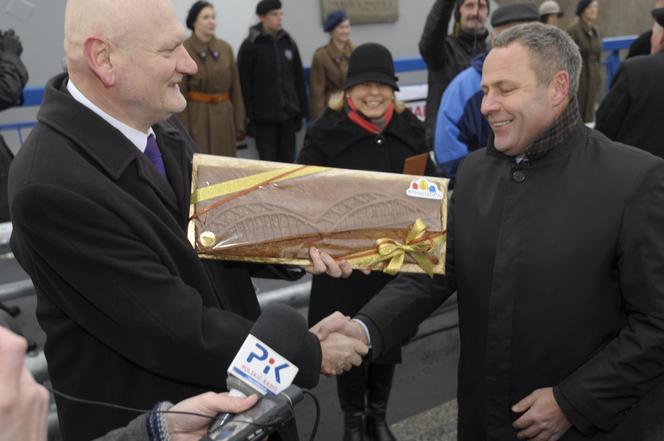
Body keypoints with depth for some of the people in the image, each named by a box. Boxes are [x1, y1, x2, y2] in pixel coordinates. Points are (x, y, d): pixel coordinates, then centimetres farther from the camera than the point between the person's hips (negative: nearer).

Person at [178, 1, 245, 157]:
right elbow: (180, 94, -9)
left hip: (224, 116, 4)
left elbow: (235, 89, 8)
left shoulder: (226, 48, 7)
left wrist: (239, 124, 5)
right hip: (196, 117, -4)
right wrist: (184, 130, -12)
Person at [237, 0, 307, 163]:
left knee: (287, 162, 8)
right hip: (264, 118, -4)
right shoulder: (250, 46, -5)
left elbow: (299, 80, 12)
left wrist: (301, 112, 8)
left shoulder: (289, 43, 9)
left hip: (289, 116, 4)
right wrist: (249, 118, -10)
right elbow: (244, 85, -7)